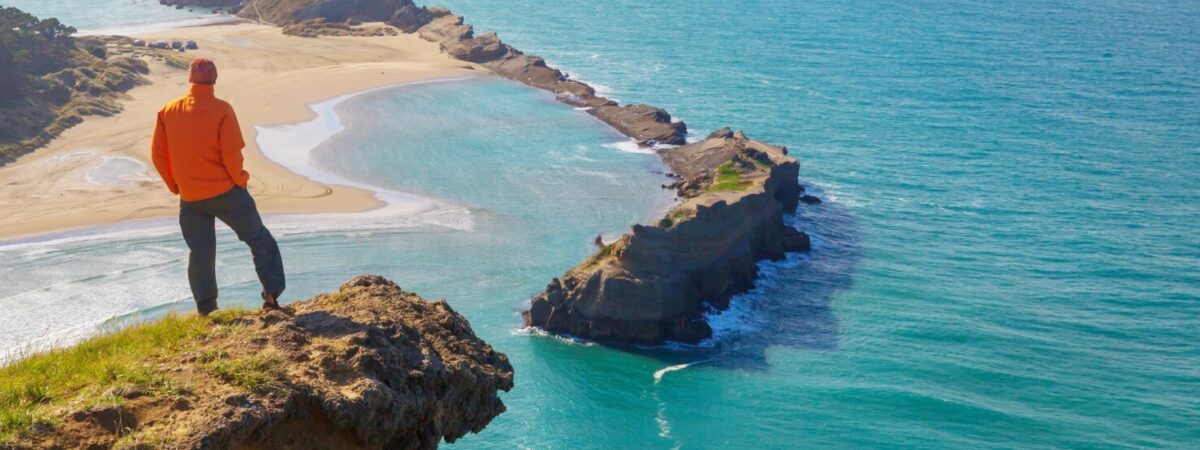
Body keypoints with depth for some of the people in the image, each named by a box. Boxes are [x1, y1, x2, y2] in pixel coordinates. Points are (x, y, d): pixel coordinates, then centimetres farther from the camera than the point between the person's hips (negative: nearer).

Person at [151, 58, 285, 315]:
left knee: (200, 252, 13)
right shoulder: (221, 110, -13)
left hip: (189, 198, 4)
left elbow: (158, 154, 3)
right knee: (259, 239, 10)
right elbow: (231, 155, -17)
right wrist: (239, 179, 1)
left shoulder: (168, 112, 0)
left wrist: (174, 185, 15)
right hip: (225, 191, -4)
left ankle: (206, 311, 14)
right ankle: (271, 296, 4)